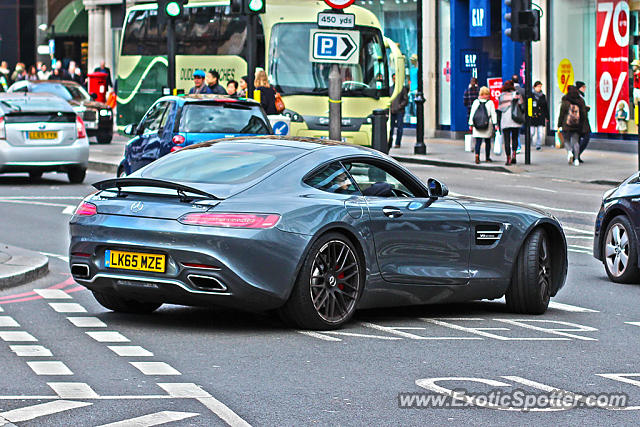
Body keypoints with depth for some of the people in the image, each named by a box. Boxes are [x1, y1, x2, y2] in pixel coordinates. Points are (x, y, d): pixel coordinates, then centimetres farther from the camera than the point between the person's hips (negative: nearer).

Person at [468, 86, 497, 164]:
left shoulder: (475, 102, 2)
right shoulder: (490, 102, -3)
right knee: (487, 141, 13)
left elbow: (472, 114, 3)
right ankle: (487, 157, 20)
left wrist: (471, 124, 8)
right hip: (488, 125, -1)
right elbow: (493, 114, -6)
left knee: (478, 141, -3)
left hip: (477, 125, 1)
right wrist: (495, 124, -5)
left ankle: (477, 155, -25)